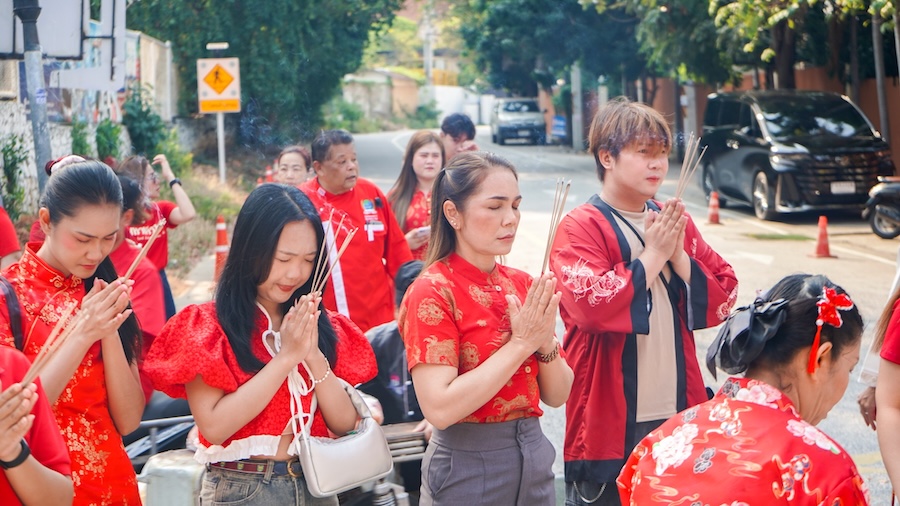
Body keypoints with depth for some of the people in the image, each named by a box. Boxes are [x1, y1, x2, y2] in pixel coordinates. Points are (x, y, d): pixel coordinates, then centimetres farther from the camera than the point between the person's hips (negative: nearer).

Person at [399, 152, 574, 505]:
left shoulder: (522, 285, 4)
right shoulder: (433, 292, -13)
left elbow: (557, 396, 6)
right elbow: (439, 409, -24)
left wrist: (546, 343, -14)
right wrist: (520, 343, -21)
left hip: (535, 460, 6)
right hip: (468, 469, -6)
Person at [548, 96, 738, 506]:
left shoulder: (675, 222, 12)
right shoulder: (580, 228, -6)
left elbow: (723, 298, 7)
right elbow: (590, 304, -22)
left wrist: (679, 255, -8)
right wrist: (653, 256, -13)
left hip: (678, 412, 5)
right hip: (608, 420, -5)